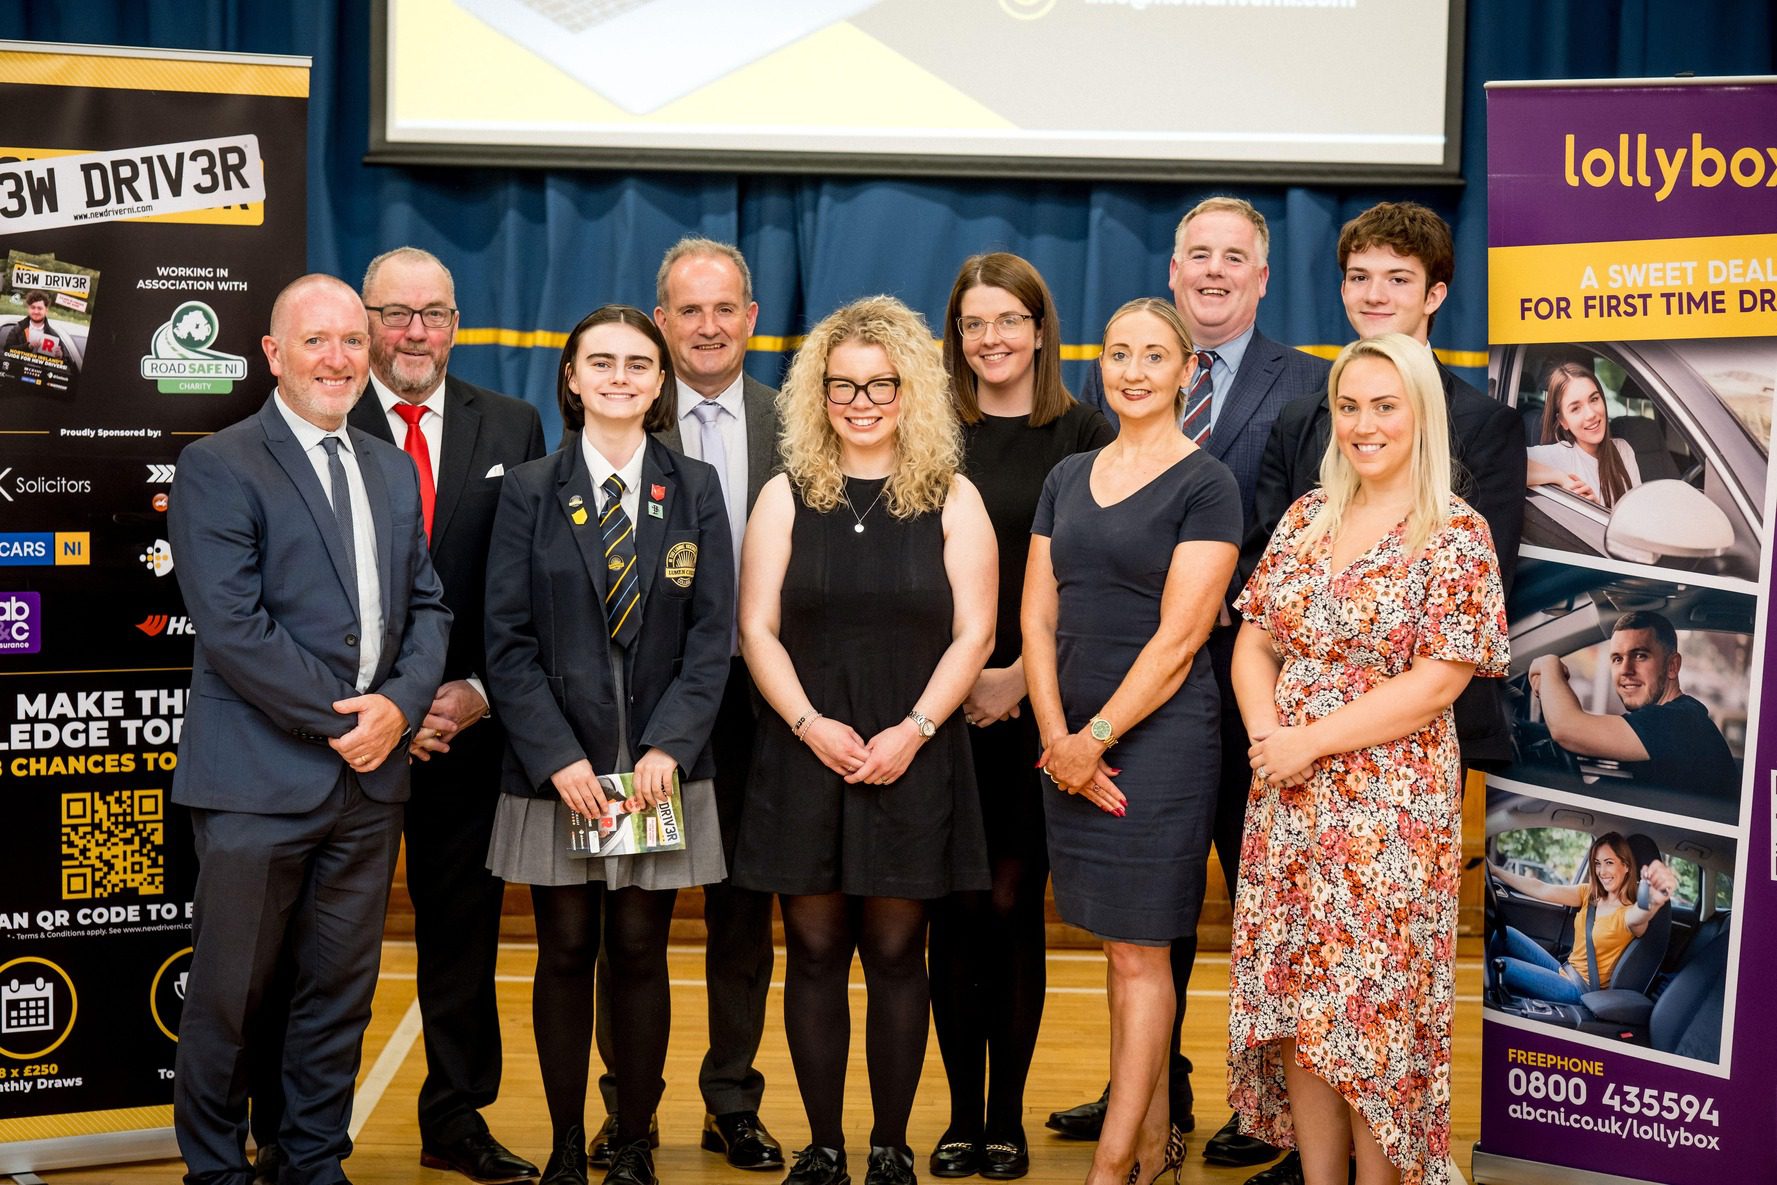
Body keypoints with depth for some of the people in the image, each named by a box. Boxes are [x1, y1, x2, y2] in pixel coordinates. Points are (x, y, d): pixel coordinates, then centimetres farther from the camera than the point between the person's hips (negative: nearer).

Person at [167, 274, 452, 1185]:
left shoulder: (393, 470, 15)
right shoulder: (217, 467, -5)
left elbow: (425, 606, 12)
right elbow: (231, 626, -13)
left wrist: (400, 703, -6)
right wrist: (337, 721, -13)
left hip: (371, 772, 5)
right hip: (260, 775, -5)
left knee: (339, 991, 12)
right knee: (229, 996, 5)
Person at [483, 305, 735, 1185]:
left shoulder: (695, 491, 7)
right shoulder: (529, 490, 4)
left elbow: (712, 636, 1)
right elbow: (508, 641, -1)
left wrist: (669, 747, -11)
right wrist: (558, 757, -11)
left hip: (660, 769, 0)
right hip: (555, 771, 0)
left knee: (640, 955, 4)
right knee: (565, 956, 5)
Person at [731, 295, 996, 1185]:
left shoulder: (951, 501, 3)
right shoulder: (786, 498, 6)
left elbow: (973, 635, -1)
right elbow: (757, 629, 2)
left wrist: (913, 731, -12)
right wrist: (811, 724, -11)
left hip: (912, 761, -1)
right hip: (805, 755, 1)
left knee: (895, 954, 3)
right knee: (814, 952, 4)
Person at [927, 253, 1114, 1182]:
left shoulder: (1084, 435, 3)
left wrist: (1021, 675, -9)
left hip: (1040, 706, -1)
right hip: (942, 705, 1)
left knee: (1014, 905, 2)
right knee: (957, 911, 3)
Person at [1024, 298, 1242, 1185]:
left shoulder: (1205, 486, -7)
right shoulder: (1069, 478, 11)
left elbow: (1178, 638, -13)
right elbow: (1038, 616, 7)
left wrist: (1097, 739, -13)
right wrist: (1058, 737, -5)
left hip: (1159, 735, -6)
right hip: (1074, 742, 6)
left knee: (1140, 952, -1)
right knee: (1124, 945, 13)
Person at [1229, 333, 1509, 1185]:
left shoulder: (1458, 537, -7)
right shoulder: (1305, 516, 10)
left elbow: (1438, 681, -13)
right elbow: (1254, 641, 8)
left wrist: (1310, 741, -15)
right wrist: (1268, 733, -10)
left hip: (1390, 803, -5)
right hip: (1287, 803, 5)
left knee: (1373, 1003, 2)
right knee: (1294, 997, 8)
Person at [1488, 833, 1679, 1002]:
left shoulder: (1629, 911, -18)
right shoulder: (1590, 894, 3)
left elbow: (1639, 916, -44)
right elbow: (1540, 890, -4)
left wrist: (1654, 901, -70)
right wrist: (1494, 870, -12)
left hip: (1582, 990, -7)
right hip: (1565, 971, 7)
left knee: (1502, 966, -19)